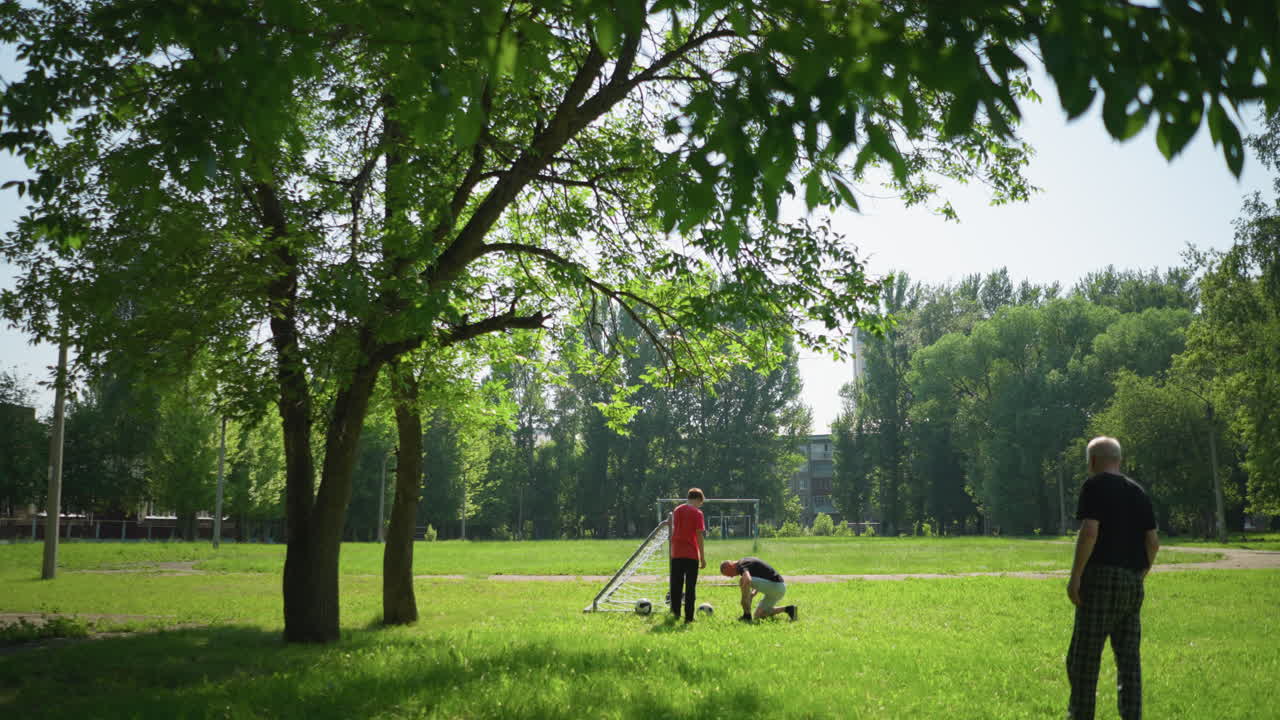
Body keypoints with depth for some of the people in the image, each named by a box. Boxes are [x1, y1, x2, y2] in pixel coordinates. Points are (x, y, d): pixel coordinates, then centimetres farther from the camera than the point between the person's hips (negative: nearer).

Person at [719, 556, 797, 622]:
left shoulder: (741, 566, -12)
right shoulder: (746, 561, 19)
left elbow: (747, 580, -36)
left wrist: (744, 599, -23)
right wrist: (754, 592, 13)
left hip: (774, 586, -10)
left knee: (742, 580, -15)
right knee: (759, 615, 18)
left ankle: (747, 615, -8)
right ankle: (787, 609, 8)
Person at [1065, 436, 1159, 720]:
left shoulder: (1095, 486, -5)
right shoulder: (1138, 492, 15)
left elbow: (1090, 531, -16)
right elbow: (1153, 541, 13)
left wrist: (1075, 576, -14)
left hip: (1102, 577, -7)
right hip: (1133, 583, 7)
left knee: (1084, 655, -1)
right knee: (1129, 657, 9)